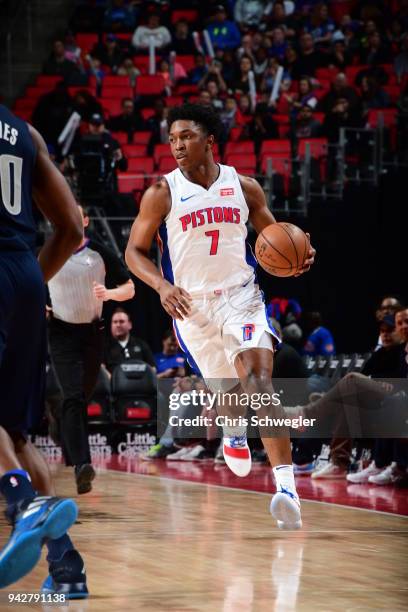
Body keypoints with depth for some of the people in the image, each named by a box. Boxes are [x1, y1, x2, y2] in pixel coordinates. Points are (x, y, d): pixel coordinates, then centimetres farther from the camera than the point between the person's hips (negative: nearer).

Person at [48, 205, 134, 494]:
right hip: (62, 332, -2)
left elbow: (129, 289, 3)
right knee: (73, 398, -18)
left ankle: (72, 456, 32)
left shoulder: (101, 253, -1)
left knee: (82, 399, 13)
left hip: (93, 332, 2)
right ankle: (82, 465, -30)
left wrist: (109, 294, -17)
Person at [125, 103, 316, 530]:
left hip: (241, 295, 0)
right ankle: (233, 431, 51)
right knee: (229, 391, 11)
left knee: (260, 383, -20)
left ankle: (286, 485, -27)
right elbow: (134, 251, 0)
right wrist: (162, 286, -19)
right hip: (190, 303, 1)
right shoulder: (162, 193, -4)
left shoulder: (244, 187, 2)